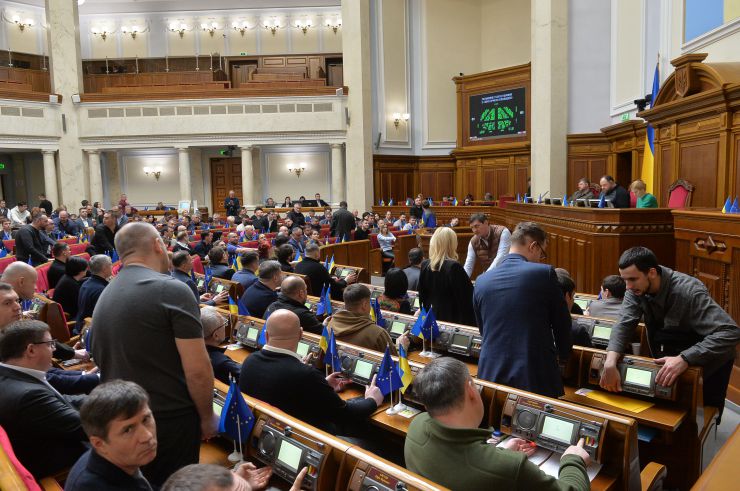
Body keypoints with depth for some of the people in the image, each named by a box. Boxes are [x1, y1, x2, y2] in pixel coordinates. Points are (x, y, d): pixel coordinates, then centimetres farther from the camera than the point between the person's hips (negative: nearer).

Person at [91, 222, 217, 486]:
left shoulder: (105, 296, 6)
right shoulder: (172, 290, -17)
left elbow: (106, 362, 15)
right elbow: (197, 370, -20)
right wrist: (207, 417, -5)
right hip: (170, 419, -7)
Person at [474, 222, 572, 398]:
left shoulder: (481, 281, 3)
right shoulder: (545, 273, -7)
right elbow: (562, 324, 3)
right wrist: (564, 356, 22)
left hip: (490, 375, 3)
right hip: (536, 376, -3)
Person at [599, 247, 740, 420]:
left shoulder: (689, 291, -32)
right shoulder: (636, 289, -17)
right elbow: (624, 324, -23)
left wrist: (684, 359, -50)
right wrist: (610, 363, -39)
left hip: (707, 359, -4)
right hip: (667, 358, 4)